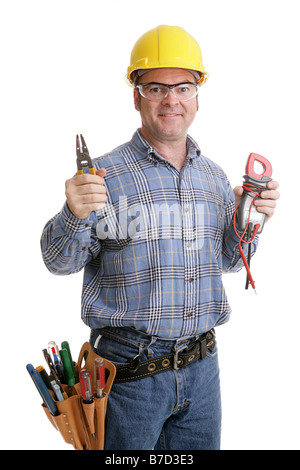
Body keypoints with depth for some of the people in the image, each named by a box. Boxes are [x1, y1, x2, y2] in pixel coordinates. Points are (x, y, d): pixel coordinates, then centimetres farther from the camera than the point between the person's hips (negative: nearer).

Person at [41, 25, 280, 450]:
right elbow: (59, 263, -8)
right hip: (130, 370, -4)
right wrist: (75, 215, -27)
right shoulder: (106, 175, -9)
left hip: (201, 367, 5)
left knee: (201, 446, 19)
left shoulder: (215, 178, 7)